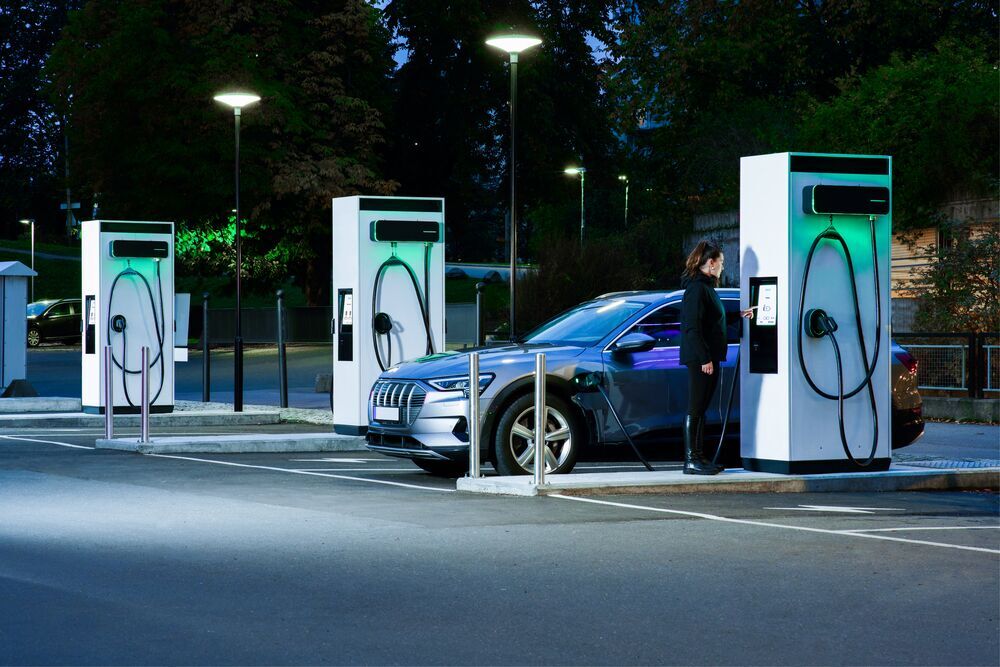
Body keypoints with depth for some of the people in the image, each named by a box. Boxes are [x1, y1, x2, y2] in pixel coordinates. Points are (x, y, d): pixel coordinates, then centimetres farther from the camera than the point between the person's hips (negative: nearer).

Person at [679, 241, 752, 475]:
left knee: (701, 409, 13)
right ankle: (691, 459, -4)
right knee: (695, 408, -7)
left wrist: (739, 316, 25)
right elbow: (692, 327, -20)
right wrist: (704, 358, -22)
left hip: (709, 357, 10)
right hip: (700, 358, -10)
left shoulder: (706, 287, 17)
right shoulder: (696, 288, -14)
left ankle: (697, 456, 18)